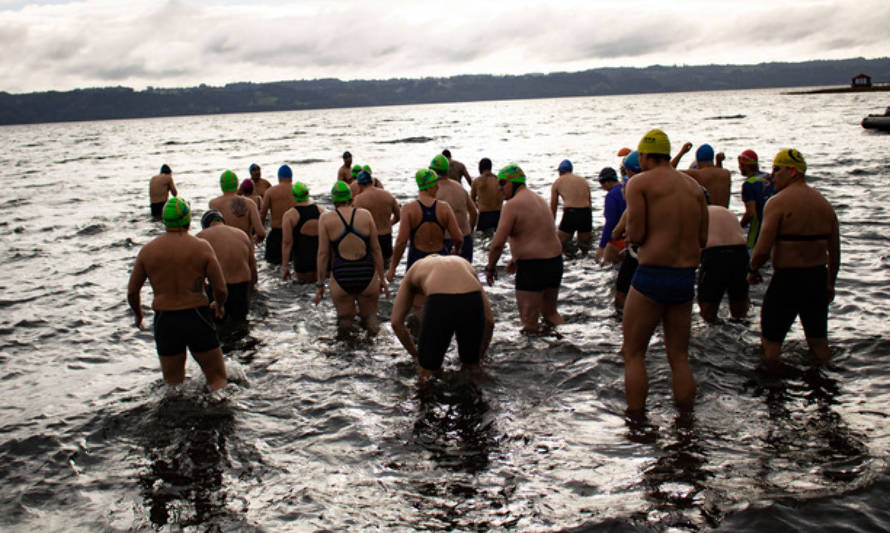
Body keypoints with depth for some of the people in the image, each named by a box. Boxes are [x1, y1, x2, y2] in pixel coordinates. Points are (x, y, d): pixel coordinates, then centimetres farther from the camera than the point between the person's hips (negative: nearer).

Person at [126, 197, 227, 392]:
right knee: (217, 378, 8)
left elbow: (132, 291, 4)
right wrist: (219, 306, 15)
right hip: (197, 317, -2)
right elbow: (220, 289, -7)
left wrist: (138, 314, 24)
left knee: (172, 384, 17)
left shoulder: (148, 250, 0)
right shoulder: (202, 247, -8)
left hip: (165, 321, 3)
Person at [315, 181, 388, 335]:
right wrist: (382, 279, 11)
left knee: (344, 316, 23)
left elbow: (323, 253, -3)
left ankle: (344, 320, 4)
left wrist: (320, 284, 4)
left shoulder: (326, 219, -2)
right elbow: (376, 249, 3)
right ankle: (371, 322, 2)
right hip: (367, 276, 1)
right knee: (369, 315, 22)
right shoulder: (365, 215, 1)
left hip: (341, 277, 0)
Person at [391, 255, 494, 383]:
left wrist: (415, 354, 38)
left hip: (440, 304, -3)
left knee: (427, 371, 17)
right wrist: (478, 357, 42)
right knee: (472, 366, 27)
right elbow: (489, 320, 34)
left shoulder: (414, 269, 36)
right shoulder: (464, 264, 40)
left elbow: (396, 322, 28)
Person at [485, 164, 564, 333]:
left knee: (529, 321, 1)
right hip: (555, 263, 9)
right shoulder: (540, 200, 16)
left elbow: (498, 243, -16)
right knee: (550, 313, 23)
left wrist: (490, 268, -2)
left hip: (532, 267, -9)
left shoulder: (512, 205, -12)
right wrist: (516, 259, 29)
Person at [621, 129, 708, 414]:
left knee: (633, 353, 7)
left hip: (652, 276, -5)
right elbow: (703, 239, 10)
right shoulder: (694, 186, 12)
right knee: (679, 356, 15)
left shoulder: (640, 182, -5)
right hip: (687, 279, 6)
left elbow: (635, 235, -11)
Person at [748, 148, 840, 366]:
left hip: (786, 279, -6)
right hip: (818, 278, 6)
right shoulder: (825, 204, 8)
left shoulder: (778, 202, -12)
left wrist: (753, 270, 0)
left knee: (770, 342, 7)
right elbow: (835, 253, 11)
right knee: (819, 343, 19)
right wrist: (830, 284, 22)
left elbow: (763, 249, -19)